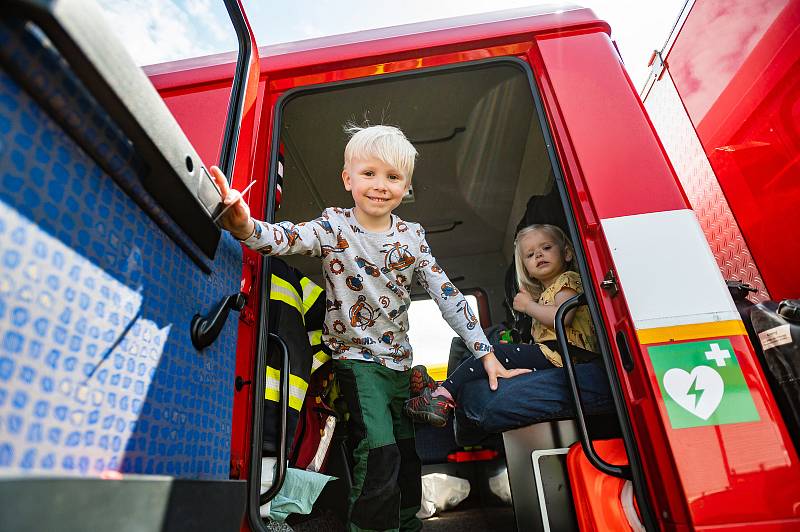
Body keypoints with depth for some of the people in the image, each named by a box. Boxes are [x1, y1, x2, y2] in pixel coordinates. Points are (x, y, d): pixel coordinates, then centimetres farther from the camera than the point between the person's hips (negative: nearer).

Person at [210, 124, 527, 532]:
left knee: (408, 450, 17)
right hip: (357, 358, -4)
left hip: (400, 361, 5)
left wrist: (485, 352, -5)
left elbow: (446, 293, -1)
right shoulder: (334, 226, -10)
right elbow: (286, 237, -29)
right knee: (379, 452, -14)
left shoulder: (413, 236, 0)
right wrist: (245, 226, -52)